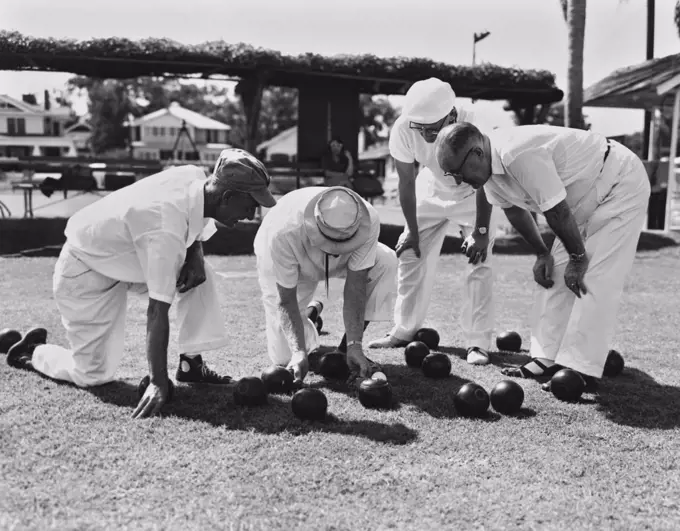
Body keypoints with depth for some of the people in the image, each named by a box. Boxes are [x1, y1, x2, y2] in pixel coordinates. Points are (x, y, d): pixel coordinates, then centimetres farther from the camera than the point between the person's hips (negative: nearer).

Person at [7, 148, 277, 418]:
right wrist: (158, 383, -35)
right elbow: (157, 311, -38)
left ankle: (191, 363, -1)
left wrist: (195, 254, -11)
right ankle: (31, 352, 23)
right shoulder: (166, 227, -39)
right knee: (95, 374, -3)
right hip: (85, 274, -8)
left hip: (123, 256, 8)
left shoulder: (194, 175, -15)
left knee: (199, 274, -8)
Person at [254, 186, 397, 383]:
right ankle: (311, 312, 23)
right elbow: (286, 301, -32)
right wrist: (299, 352, -41)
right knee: (284, 357, -12)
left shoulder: (368, 221, -37)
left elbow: (355, 287, -31)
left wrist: (355, 345, -36)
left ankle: (346, 349, -12)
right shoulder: (283, 233, -42)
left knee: (385, 262, -29)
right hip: (282, 264, -2)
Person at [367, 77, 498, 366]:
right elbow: (406, 182, -17)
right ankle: (404, 330, 18)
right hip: (432, 190, 3)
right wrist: (412, 231, -14)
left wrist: (481, 232, -26)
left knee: (479, 262, -13)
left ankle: (478, 342, -3)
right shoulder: (402, 129, -29)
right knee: (411, 255, 3)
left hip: (472, 194, -3)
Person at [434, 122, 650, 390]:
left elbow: (558, 212, -29)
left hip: (623, 186, -9)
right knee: (554, 273, 5)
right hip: (585, 198, 9)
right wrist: (541, 253, 8)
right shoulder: (490, 164, -7)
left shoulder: (518, 155, -36)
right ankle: (546, 358, 9)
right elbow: (513, 207, 9)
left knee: (595, 279, -15)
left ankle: (581, 370, -11)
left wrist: (578, 257, -16)